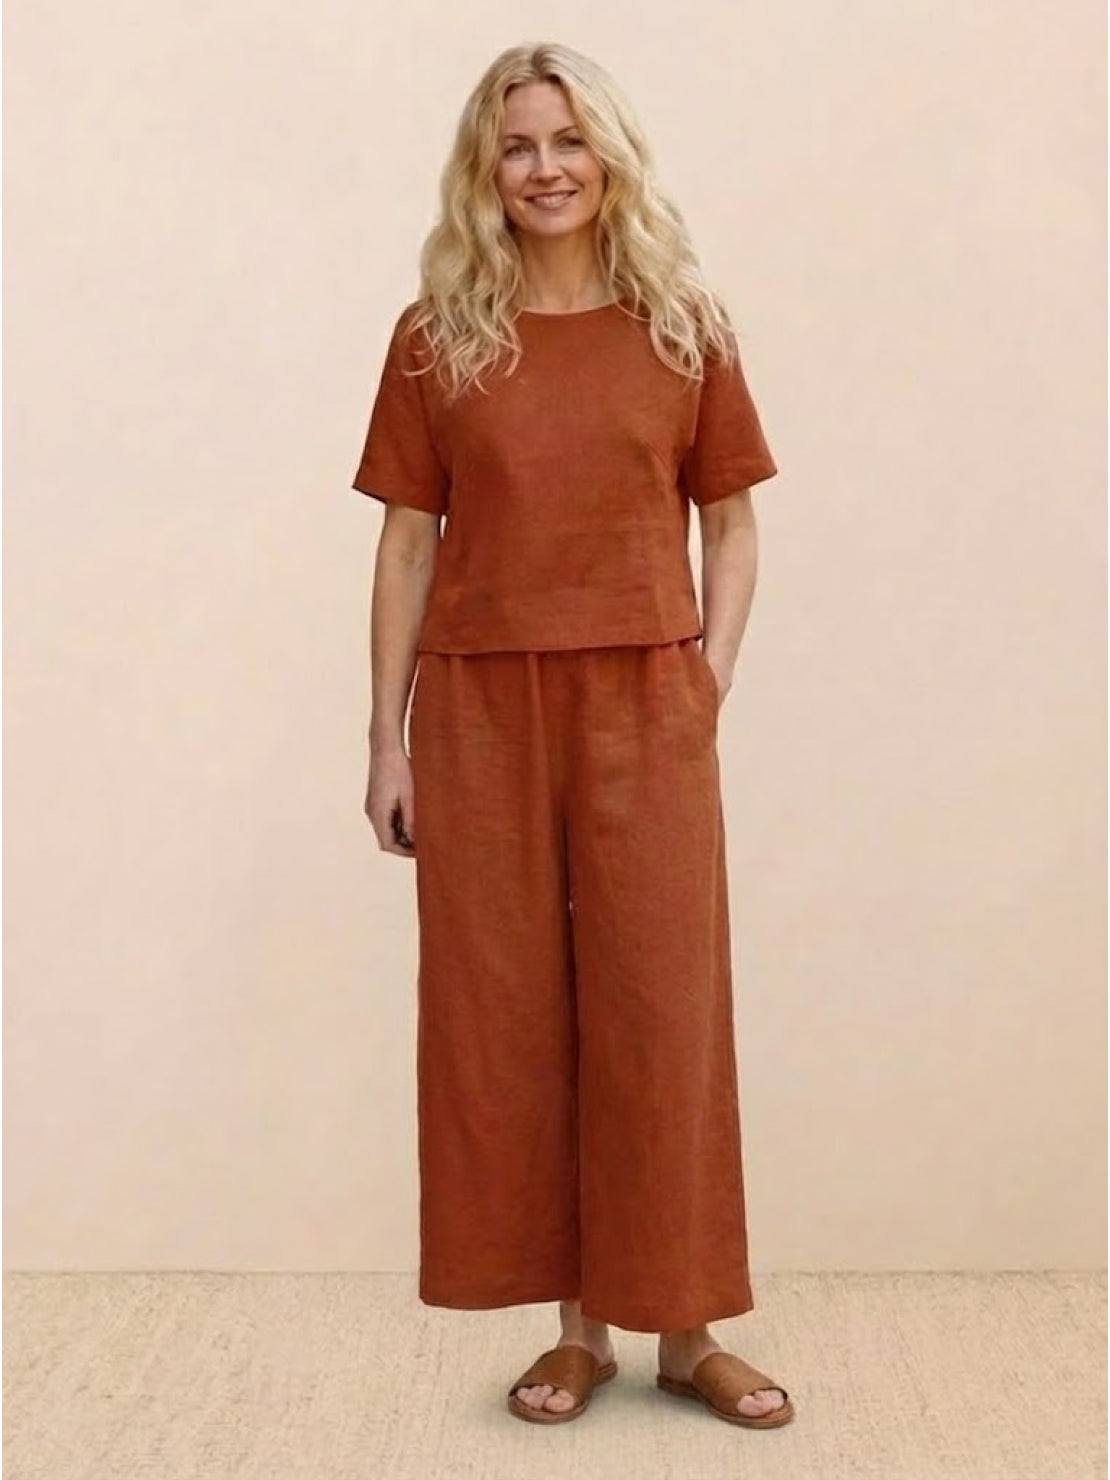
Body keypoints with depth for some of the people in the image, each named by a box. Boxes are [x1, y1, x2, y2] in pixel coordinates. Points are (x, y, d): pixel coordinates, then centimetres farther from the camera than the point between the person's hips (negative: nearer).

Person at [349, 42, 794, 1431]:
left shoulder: (685, 329, 5)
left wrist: (714, 673, -4)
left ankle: (684, 1328, 16)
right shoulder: (435, 337, 5)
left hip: (643, 707, 0)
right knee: (505, 1014, 4)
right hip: (479, 709, 1)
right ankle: (578, 1327, 18)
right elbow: (408, 542, 5)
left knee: (662, 1008, 2)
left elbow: (730, 522, 10)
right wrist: (384, 738, 1)